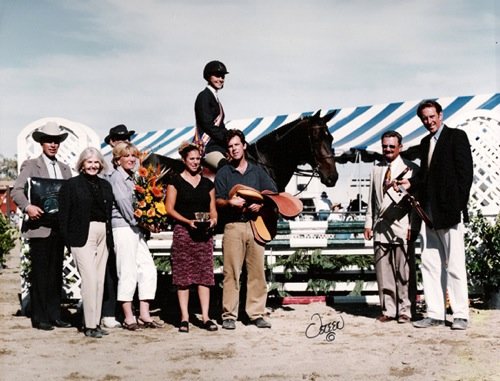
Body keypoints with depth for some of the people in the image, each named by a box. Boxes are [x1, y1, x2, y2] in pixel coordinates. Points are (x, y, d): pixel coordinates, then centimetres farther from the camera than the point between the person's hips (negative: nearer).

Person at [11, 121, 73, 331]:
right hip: (39, 227, -5)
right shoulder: (30, 165, 2)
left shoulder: (65, 168, 17)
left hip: (59, 227, 5)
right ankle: (39, 318, 5)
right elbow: (16, 191, -9)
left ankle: (55, 315, 15)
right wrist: (27, 207, -28)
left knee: (56, 273, 8)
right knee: (39, 273, -2)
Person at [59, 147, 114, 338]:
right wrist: (68, 241, -9)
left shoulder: (105, 185, 16)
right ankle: (89, 325, -4)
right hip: (82, 235, -5)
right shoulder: (71, 185, 1)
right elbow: (64, 215, -2)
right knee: (90, 278, -10)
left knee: (100, 280, 6)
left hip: (103, 235, 5)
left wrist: (110, 237, 6)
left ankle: (96, 322, 13)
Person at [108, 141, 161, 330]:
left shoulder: (132, 177, 18)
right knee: (128, 273, -4)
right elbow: (124, 203, -13)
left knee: (148, 269, 5)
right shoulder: (116, 177, -6)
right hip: (123, 228, -9)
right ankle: (128, 317, 4)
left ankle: (144, 314, 11)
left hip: (136, 229, 9)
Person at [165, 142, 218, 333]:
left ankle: (205, 317, 4)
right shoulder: (176, 182, 3)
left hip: (204, 233, 3)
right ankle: (184, 317, 5)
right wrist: (187, 221, -15)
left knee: (205, 273, 0)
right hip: (183, 232, -3)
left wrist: (213, 219, -6)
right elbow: (169, 208, -2)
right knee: (183, 274, -2)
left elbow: (213, 208, 16)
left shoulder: (207, 183, 15)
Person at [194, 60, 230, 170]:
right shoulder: (204, 97, -4)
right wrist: (226, 139, -13)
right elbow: (208, 125, -13)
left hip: (217, 144, 10)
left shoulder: (215, 97, 23)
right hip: (207, 146, -10)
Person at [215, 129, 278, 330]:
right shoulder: (223, 173, 11)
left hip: (255, 224, 2)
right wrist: (230, 202, -16)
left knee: (257, 271, 1)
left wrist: (261, 204, -9)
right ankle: (229, 315, 1)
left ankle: (256, 314, 7)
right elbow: (217, 201, 5)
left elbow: (273, 194, 10)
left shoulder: (257, 171, 15)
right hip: (233, 225, -2)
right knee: (231, 271, -5)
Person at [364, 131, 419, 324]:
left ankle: (404, 311, 8)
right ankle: (388, 310, 13)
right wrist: (369, 223, 12)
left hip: (402, 227, -4)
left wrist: (413, 226, -8)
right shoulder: (376, 170, 17)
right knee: (383, 272, 5)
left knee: (403, 272, -1)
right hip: (380, 227, 4)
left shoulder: (410, 169, 1)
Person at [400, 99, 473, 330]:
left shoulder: (456, 137, -2)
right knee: (430, 264, 7)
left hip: (450, 211, -7)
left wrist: (459, 206, -14)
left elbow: (465, 172, -8)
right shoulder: (425, 143, 18)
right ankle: (435, 314, 13)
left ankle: (461, 315, 5)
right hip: (430, 213, 7)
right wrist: (411, 183, -1)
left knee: (455, 265, -3)